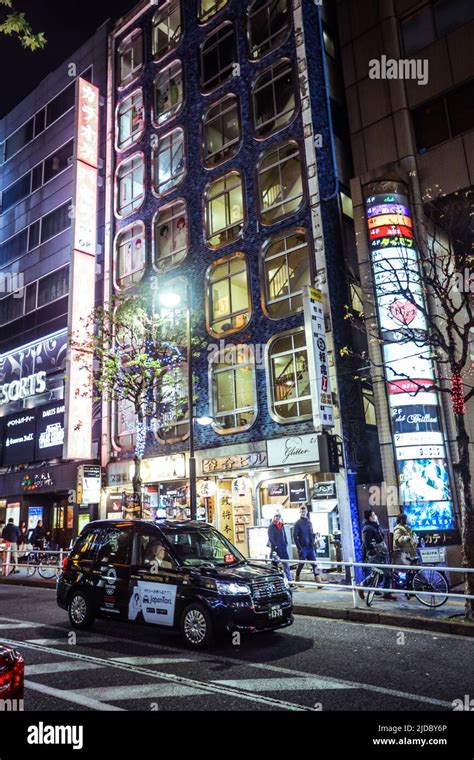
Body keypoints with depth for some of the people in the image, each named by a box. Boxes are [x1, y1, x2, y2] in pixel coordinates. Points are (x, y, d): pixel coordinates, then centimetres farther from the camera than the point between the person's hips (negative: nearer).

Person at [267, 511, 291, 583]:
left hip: (283, 548, 6)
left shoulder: (281, 525, 14)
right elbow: (271, 538, -13)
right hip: (275, 549, -5)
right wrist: (275, 546, -19)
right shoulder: (271, 526, -5)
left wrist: (286, 544, 6)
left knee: (286, 564, 5)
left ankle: (289, 580, 10)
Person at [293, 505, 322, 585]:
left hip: (310, 547, 5)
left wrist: (313, 543, 3)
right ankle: (296, 580, 15)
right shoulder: (297, 523, -3)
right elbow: (295, 536, -7)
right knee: (301, 564, 0)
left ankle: (318, 581, -4)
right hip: (302, 548, -5)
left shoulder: (309, 522, 13)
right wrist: (299, 548, -13)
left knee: (314, 564, -2)